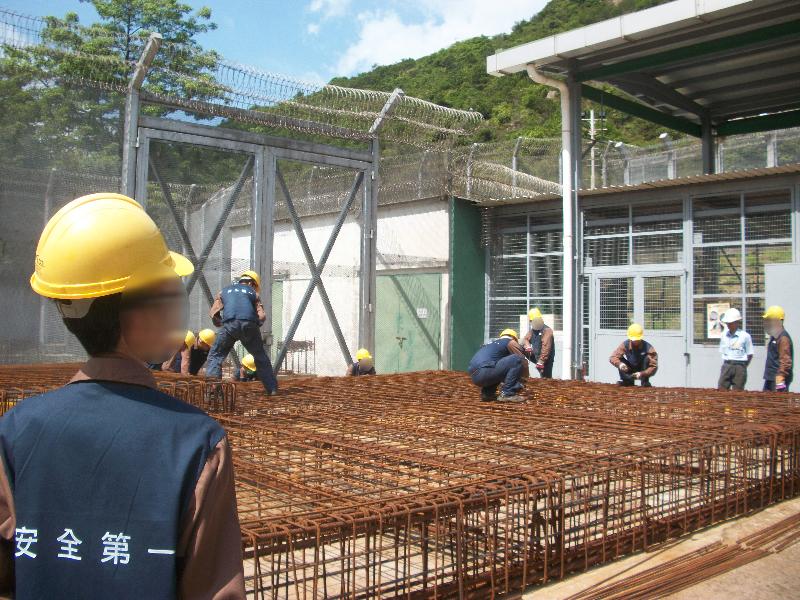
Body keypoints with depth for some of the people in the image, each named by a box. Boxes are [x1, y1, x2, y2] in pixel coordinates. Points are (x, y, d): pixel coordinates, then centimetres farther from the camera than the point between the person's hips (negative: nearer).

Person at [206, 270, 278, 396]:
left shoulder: (224, 291, 28)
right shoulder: (253, 293, 24)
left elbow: (213, 313, 17)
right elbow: (262, 316, 12)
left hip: (230, 325, 0)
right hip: (249, 325, 0)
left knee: (215, 355, 12)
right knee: (261, 357, 16)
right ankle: (272, 388, 16)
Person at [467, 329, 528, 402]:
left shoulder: (492, 343, 34)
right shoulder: (510, 342, 12)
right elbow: (524, 361, 7)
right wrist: (522, 378, 24)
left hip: (474, 377, 8)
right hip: (485, 373, -8)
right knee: (518, 359, -5)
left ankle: (487, 393, 17)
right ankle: (508, 394, -6)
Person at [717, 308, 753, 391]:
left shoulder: (745, 336, -4)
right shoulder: (724, 336, 8)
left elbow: (750, 355, 0)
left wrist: (742, 367, -1)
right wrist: (726, 364, 7)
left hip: (739, 367, -4)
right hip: (726, 366, 4)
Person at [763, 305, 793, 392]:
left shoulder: (783, 338, -15)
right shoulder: (774, 337, 17)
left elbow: (785, 360, -21)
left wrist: (780, 379, -25)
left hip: (778, 378, -10)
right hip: (770, 379, 10)